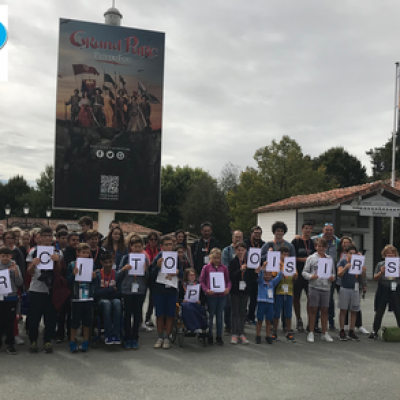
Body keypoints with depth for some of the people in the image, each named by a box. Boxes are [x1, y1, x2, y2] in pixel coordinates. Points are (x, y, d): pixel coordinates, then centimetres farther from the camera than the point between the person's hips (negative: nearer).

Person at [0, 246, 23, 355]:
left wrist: (15, 271, -14)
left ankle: (10, 344, 16)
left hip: (11, 298, 0)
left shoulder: (15, 267, 1)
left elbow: (19, 283, -3)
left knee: (10, 322, 6)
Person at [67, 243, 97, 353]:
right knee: (75, 320, 3)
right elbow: (68, 281, -5)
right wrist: (74, 274, -23)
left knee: (87, 320, 8)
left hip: (88, 297, 3)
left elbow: (94, 282, 9)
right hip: (76, 297, -2)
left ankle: (85, 342, 20)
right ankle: (72, 342, 17)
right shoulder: (72, 265, -3)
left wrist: (94, 277, -13)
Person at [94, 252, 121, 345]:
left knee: (117, 302, -34)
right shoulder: (97, 275, 0)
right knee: (107, 303, -36)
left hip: (114, 299, 1)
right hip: (101, 301, -1)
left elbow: (120, 292, -2)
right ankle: (107, 335, -29)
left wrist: (105, 291, -12)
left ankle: (116, 334, -31)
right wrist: (112, 289, -11)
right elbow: (96, 293, -10)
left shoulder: (117, 274, 4)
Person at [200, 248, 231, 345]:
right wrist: (206, 290, -14)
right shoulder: (206, 267, -1)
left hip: (222, 294, 2)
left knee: (220, 315, 9)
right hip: (211, 295, -2)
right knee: (210, 315, 8)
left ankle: (219, 336, 19)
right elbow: (201, 280, 0)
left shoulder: (224, 268, 4)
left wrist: (228, 288, -10)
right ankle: (210, 336, 20)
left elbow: (228, 280, 8)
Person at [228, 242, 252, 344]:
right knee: (235, 312, 3)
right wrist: (240, 270, -25)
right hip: (235, 290, -2)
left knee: (243, 312, 8)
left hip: (245, 290, 2)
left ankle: (241, 334, 14)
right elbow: (231, 276, -14)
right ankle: (234, 334, 8)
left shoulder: (248, 261, 4)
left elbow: (252, 277, 9)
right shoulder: (233, 262, -4)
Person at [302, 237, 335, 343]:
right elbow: (304, 272, -1)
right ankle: (311, 333, 11)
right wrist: (311, 276, -18)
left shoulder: (329, 258, 10)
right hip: (315, 287, -3)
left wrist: (332, 277, -5)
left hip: (326, 287, 3)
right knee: (313, 310, 3)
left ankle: (324, 333, 21)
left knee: (324, 310, 10)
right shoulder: (311, 258, 0)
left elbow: (333, 272, 16)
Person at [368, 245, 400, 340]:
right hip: (383, 290, 0)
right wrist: (381, 272, -16)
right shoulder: (380, 264, 3)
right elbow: (375, 279, 1)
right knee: (379, 312, 5)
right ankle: (374, 332, 15)